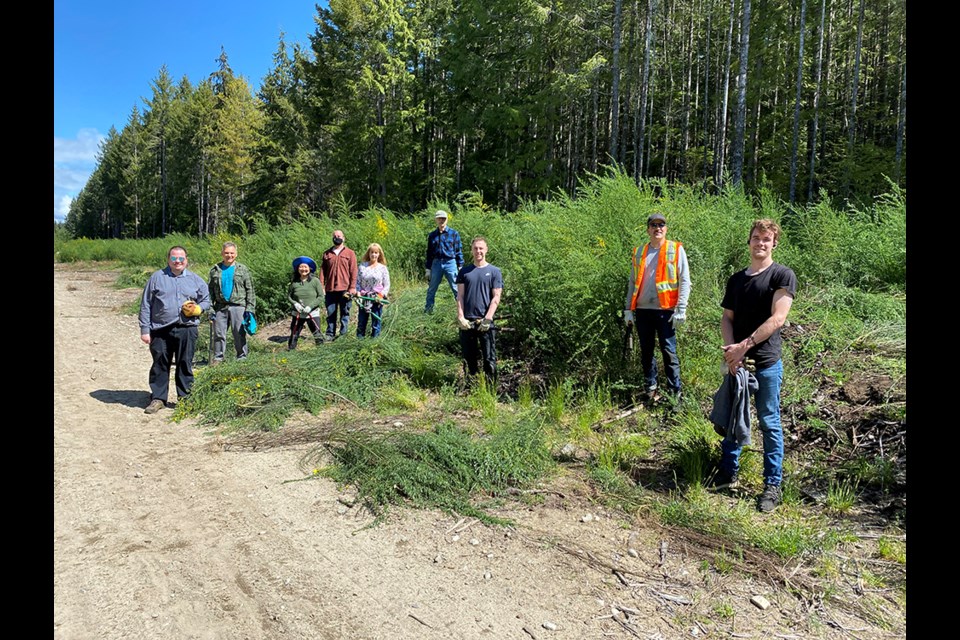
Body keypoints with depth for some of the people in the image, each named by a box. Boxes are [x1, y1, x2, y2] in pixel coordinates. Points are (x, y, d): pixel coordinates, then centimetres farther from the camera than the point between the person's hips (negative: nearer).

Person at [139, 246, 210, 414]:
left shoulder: (196, 280, 10)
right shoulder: (157, 278, 6)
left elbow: (206, 300, 18)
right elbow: (146, 305, 5)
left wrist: (197, 309, -6)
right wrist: (144, 329, 0)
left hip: (187, 330, 1)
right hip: (161, 330, 0)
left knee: (185, 364, 6)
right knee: (160, 364, 5)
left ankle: (185, 397, 17)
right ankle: (158, 398, 15)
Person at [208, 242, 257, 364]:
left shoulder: (243, 270, 5)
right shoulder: (215, 270, 11)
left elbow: (250, 290, 2)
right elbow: (210, 290, 11)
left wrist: (250, 308, -5)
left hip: (238, 306, -2)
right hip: (220, 306, 2)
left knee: (239, 333, 0)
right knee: (218, 333, 6)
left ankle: (242, 357, 8)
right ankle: (218, 357, 15)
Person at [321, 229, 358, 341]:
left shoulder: (350, 253, 5)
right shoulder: (327, 253, 11)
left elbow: (353, 271, 1)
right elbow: (322, 270, 10)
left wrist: (353, 287, -7)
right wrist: (321, 287, 2)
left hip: (345, 289, -2)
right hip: (330, 289, 2)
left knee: (344, 313, 3)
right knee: (331, 313, 4)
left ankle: (343, 334, 9)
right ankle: (330, 334, 10)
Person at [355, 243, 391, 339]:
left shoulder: (382, 268, 2)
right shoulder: (362, 266, 5)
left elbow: (387, 285, 1)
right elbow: (357, 282, 7)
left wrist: (382, 295, -13)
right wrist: (358, 292, -8)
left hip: (377, 299, -1)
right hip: (363, 298, 1)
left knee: (376, 323, 3)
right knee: (361, 322, 5)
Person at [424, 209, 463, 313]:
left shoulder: (453, 233, 2)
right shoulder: (432, 235, 9)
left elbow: (459, 250, 2)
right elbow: (429, 253, 14)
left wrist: (460, 266, -3)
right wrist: (428, 268, 10)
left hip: (450, 263, -3)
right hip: (436, 263, 3)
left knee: (456, 288, -3)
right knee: (432, 288, 9)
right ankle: (428, 308, 19)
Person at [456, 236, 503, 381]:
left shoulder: (494, 272, 3)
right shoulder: (464, 271, 10)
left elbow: (496, 298, -2)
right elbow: (460, 296, 7)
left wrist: (487, 319, -11)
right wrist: (460, 317, -5)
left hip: (485, 322, -2)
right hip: (467, 322, 3)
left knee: (489, 358, -2)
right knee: (469, 357, 10)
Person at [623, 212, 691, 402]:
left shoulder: (676, 249, 1)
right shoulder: (638, 252, 11)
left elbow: (685, 281, -3)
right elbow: (632, 283, 13)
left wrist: (681, 309, -10)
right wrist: (629, 309, 8)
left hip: (665, 310, -4)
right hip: (643, 310, 4)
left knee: (669, 351, -2)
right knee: (646, 351, 11)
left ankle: (674, 392, 6)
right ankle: (649, 388, 23)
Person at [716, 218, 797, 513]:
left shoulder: (782, 275, -4)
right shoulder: (736, 279, 13)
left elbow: (777, 318, -14)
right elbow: (727, 317, 10)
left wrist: (744, 346, -18)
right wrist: (730, 349, -8)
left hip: (766, 362, -5)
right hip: (736, 362, 5)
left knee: (769, 423, 3)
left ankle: (773, 485, 14)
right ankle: (728, 474, 28)